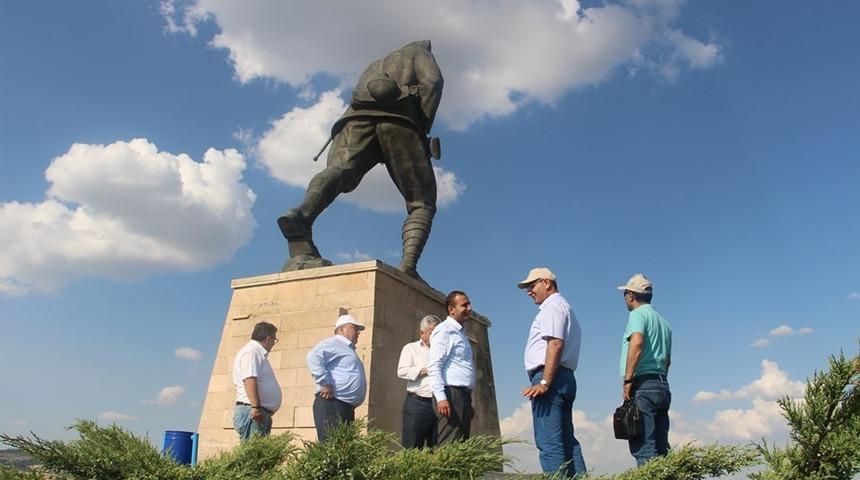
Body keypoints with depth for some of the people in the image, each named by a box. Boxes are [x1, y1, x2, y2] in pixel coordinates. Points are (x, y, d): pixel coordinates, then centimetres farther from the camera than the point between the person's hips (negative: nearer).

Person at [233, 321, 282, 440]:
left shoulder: (259, 353, 25)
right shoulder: (251, 351, -7)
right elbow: (249, 380, -19)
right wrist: (256, 407, -25)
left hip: (262, 412, 10)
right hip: (252, 411, -10)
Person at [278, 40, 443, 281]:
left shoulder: (373, 67, 47)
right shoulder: (419, 53, 32)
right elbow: (433, 81, 8)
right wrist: (422, 132, 3)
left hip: (357, 116, 4)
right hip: (400, 119, -3)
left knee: (338, 171, -25)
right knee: (422, 204, 2)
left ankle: (301, 216, -59)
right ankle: (408, 264, -27)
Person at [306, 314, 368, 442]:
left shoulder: (348, 349, 27)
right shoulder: (334, 343, -4)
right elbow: (313, 357, -22)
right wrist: (325, 383, -23)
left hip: (346, 406, 10)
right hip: (332, 404, -10)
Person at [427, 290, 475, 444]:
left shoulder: (460, 333, 22)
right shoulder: (444, 331, -6)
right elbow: (434, 366, -15)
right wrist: (441, 397, -25)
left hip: (463, 395, 10)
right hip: (451, 393, -10)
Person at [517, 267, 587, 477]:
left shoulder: (553, 306, -3)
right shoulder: (565, 308, 27)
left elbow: (556, 344, -17)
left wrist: (544, 382, -23)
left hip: (550, 377, -10)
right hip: (565, 379, 10)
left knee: (549, 442, -13)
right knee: (567, 440, 9)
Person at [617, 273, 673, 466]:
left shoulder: (638, 314, -3)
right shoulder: (663, 321, 24)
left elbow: (637, 342, -21)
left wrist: (627, 380, -21)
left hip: (643, 384, -9)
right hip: (662, 385, 9)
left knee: (643, 448, -12)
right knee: (661, 448, 7)